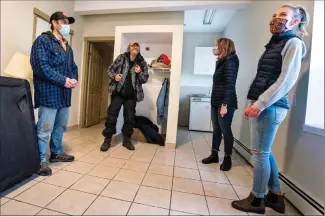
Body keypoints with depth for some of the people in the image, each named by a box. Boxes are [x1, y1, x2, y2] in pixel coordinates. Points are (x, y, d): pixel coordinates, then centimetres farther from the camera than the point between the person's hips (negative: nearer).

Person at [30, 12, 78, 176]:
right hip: (49, 92, -8)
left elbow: (73, 67, 21)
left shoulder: (67, 47, 21)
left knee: (61, 126, 16)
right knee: (45, 128, -5)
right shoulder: (43, 40, -4)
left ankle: (57, 153, 32)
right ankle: (40, 161, 9)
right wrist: (63, 80, -17)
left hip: (65, 94, 8)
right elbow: (41, 66, -15)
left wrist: (74, 79, 0)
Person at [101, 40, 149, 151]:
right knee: (112, 115, 1)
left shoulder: (142, 62, 6)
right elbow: (110, 69, 8)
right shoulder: (121, 57, 4)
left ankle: (126, 139, 24)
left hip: (131, 95, 2)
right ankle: (107, 139, 15)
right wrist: (114, 76, -13)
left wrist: (140, 73, -13)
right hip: (118, 92, -1)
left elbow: (145, 79, 6)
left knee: (130, 117, 8)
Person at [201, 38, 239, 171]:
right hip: (216, 102, 8)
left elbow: (230, 84, -17)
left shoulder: (230, 62, -8)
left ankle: (227, 158, 18)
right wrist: (216, 102, 14)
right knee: (216, 129, 12)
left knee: (225, 130, 2)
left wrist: (225, 104, -22)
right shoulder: (221, 62, 18)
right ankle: (214, 155, 24)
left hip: (225, 103, -8)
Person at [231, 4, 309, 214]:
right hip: (263, 105, 9)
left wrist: (261, 104, -18)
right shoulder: (275, 43, 22)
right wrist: (253, 102, 14)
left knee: (260, 152, 0)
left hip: (271, 106, -9)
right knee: (265, 151, 14)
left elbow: (287, 80, -14)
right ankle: (275, 196, 30)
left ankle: (257, 200, 18)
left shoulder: (293, 43, -2)